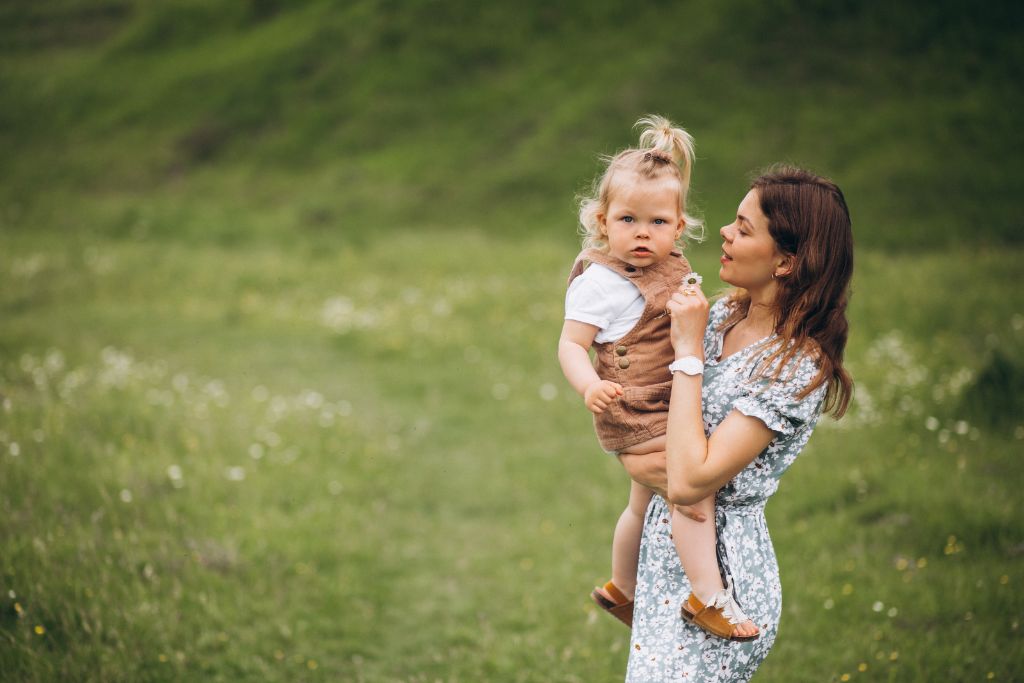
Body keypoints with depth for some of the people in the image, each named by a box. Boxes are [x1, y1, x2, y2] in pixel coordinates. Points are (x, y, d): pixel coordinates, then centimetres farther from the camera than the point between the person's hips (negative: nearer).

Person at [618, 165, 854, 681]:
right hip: (665, 548, 7)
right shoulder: (723, 314, 2)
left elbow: (688, 482, -27)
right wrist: (635, 458, -15)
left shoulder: (798, 367, -20)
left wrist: (688, 349, -22)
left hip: (716, 575, -7)